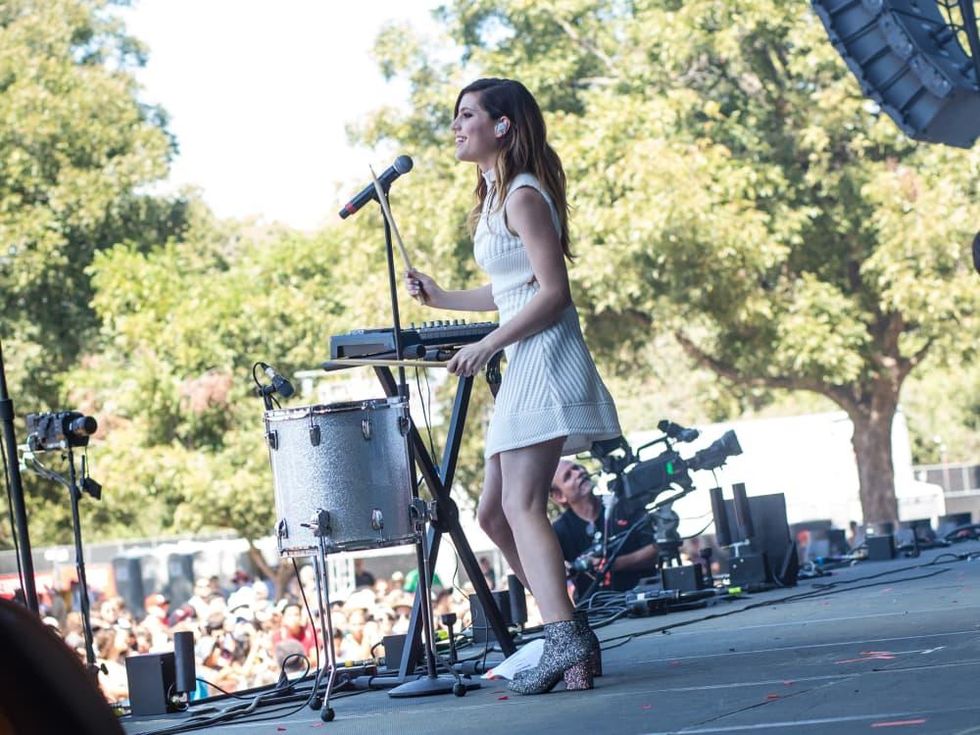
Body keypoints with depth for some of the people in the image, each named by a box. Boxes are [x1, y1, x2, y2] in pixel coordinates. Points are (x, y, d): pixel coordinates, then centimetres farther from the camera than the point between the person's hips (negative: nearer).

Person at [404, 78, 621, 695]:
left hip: (545, 359, -10)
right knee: (495, 512, 10)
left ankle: (564, 642, -27)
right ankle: (569, 631, 12)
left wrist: (488, 344, -18)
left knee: (522, 506, -18)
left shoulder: (524, 197, -10)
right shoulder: (496, 198, 19)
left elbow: (553, 293, -16)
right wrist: (442, 299, 21)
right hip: (523, 366, 11)